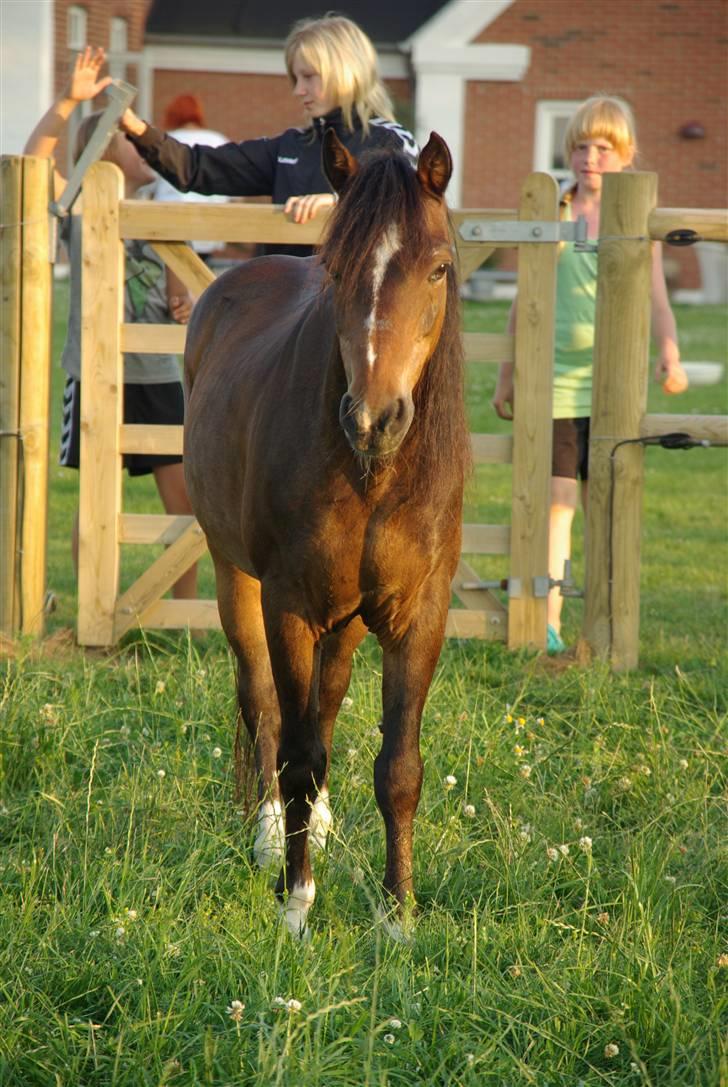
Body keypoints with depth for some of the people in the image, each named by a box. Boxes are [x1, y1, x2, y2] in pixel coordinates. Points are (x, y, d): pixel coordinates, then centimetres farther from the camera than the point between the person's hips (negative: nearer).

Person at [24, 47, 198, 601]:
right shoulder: (80, 208, -2)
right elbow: (35, 161, -20)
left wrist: (184, 304, -2)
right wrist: (68, 102, -31)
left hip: (158, 372, 5)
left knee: (185, 494, 4)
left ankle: (185, 609, 15)